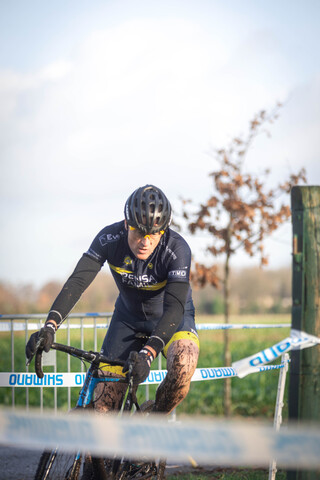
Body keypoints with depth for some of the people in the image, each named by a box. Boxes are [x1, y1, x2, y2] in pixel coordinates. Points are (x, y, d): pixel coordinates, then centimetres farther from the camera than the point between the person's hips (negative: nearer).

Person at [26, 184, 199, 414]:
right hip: (129, 317, 2)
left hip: (171, 318, -2)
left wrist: (148, 353, -53)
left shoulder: (177, 249, -31)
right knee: (103, 408, -8)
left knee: (183, 364, -35)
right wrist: (50, 326, -45)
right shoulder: (110, 238, -25)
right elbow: (77, 281, -30)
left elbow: (175, 307, -38)